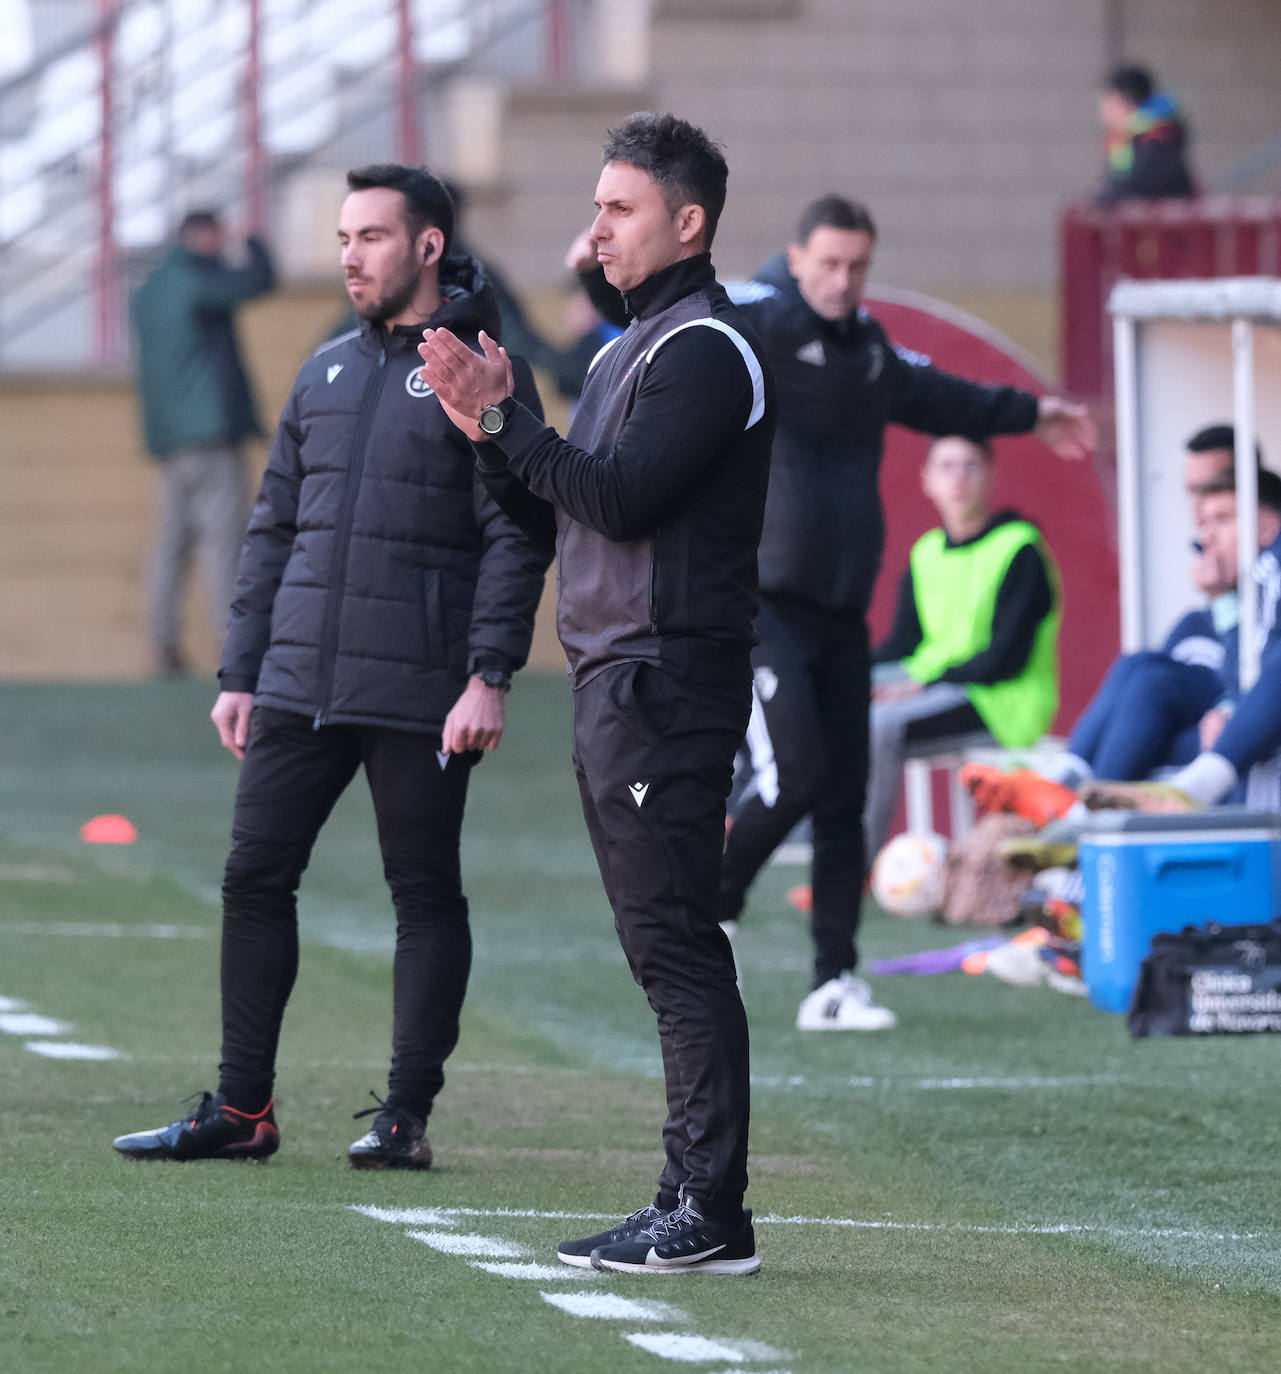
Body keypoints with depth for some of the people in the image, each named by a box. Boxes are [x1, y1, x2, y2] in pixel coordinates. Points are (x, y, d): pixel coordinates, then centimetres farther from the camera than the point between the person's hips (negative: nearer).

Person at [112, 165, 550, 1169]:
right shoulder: (326, 373, 15)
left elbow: (515, 538, -9)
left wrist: (489, 679, -17)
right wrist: (241, 673, 13)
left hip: (420, 696, -6)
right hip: (299, 687, 6)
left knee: (426, 896, 2)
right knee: (254, 878, 3)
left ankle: (408, 1114, 8)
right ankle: (242, 1111, 9)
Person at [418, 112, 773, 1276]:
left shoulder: (707, 350, -10)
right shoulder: (632, 350, 21)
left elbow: (620, 498, -20)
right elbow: (559, 519, 20)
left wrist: (506, 418, -14)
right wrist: (489, 431, 5)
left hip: (666, 685, -10)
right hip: (614, 685, 10)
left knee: (675, 940, -11)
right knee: (665, 947, 9)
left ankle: (708, 1211, -12)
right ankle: (694, 1209, 11)